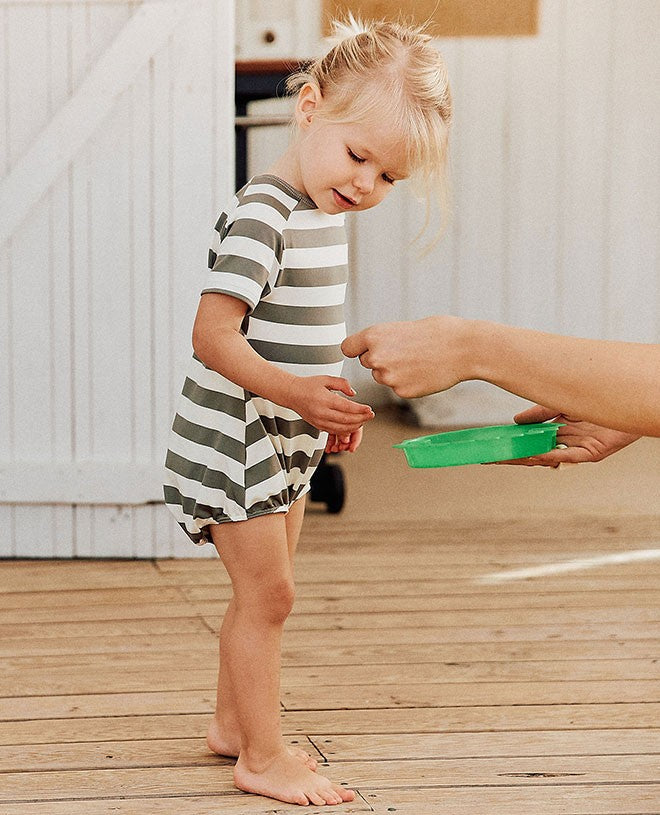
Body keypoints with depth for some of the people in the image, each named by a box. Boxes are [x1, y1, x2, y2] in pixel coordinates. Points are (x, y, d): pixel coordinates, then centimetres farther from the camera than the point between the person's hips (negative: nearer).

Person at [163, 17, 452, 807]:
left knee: (261, 592, 18)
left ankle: (232, 723, 33)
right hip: (233, 437, -9)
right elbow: (213, 336, -27)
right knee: (267, 593, -5)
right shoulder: (262, 216, -23)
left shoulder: (326, 214, 7)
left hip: (285, 442, 9)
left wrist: (330, 403, 10)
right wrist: (295, 391, -35)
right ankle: (263, 758, 4)